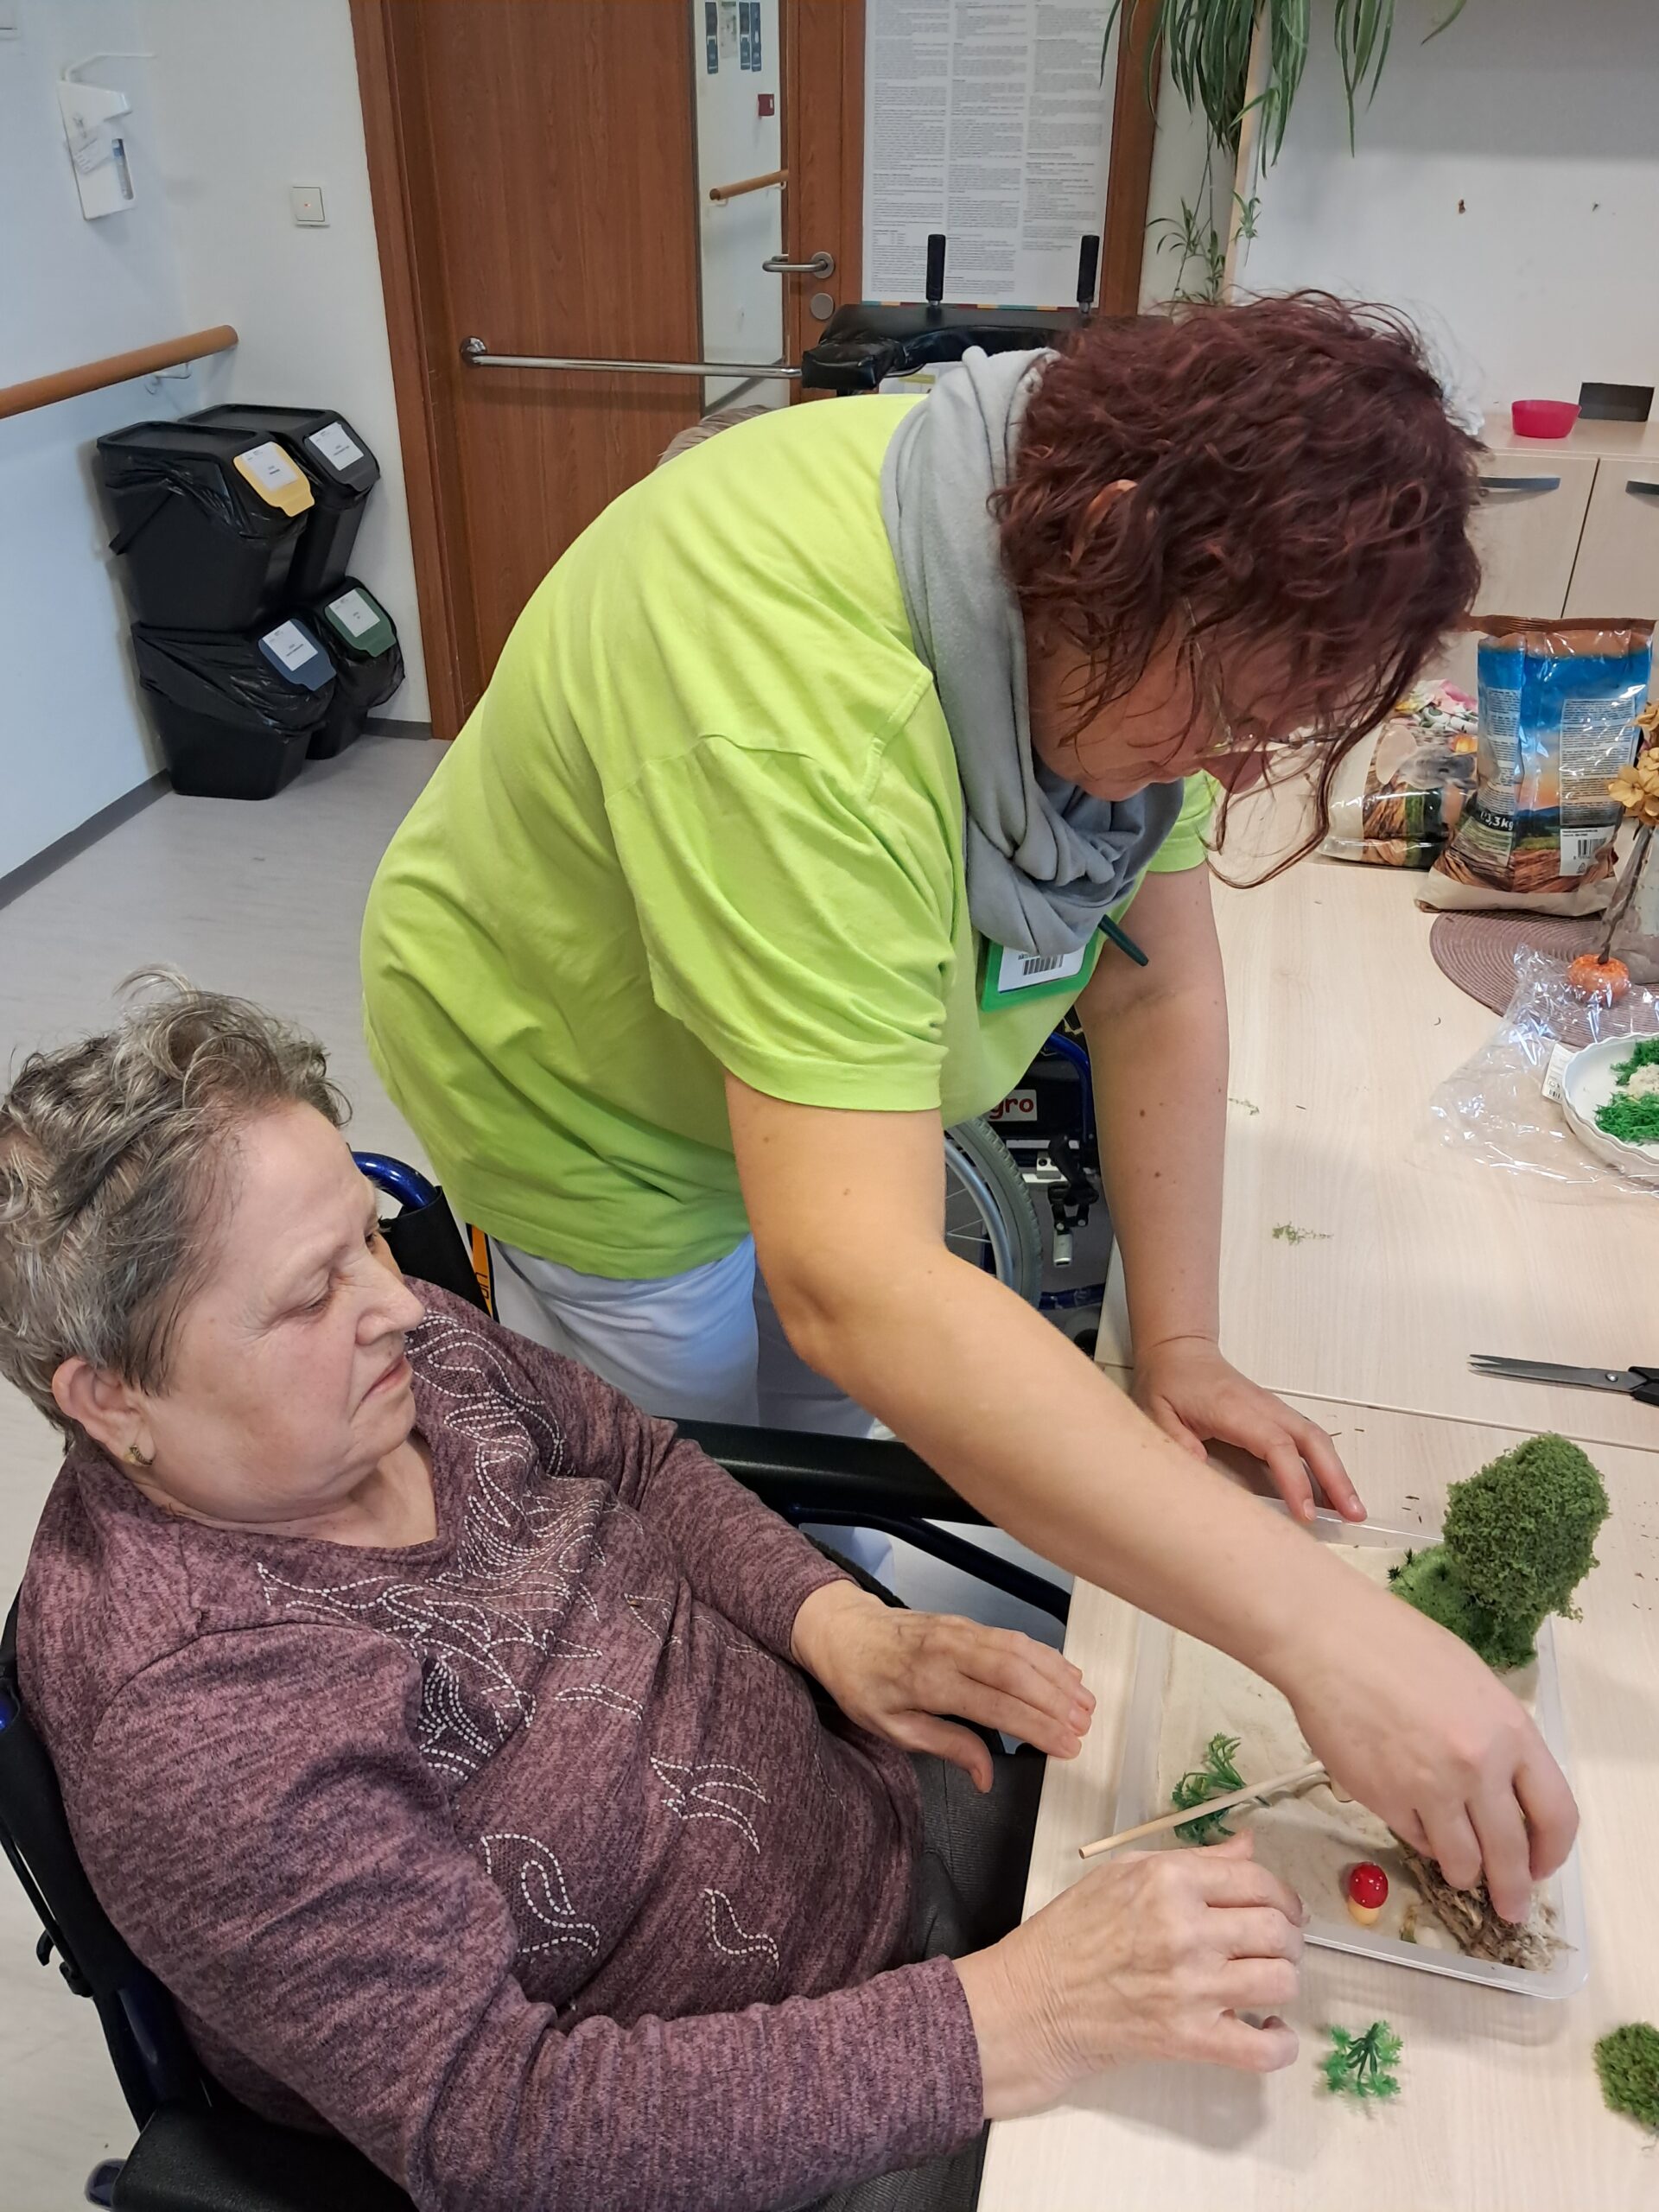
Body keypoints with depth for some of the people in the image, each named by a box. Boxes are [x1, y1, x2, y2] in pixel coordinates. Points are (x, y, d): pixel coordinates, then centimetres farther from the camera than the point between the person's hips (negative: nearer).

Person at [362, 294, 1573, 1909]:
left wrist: (1178, 1349, -13)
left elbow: (1158, 987, -10)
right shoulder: (795, 699, -42)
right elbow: (855, 1284, -47)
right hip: (593, 1107, -6)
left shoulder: (1107, 612, -17)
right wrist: (1318, 1632, -46)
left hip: (831, 1064, 6)